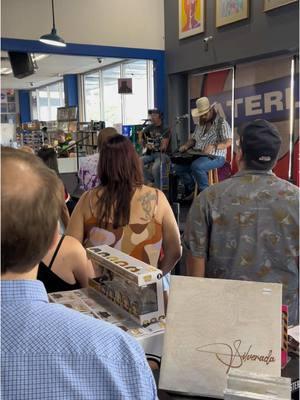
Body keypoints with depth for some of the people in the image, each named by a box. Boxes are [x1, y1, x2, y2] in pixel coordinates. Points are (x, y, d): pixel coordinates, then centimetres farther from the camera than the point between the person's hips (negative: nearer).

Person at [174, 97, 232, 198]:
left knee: (196, 166, -36)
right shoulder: (200, 124, 16)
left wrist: (213, 146, -36)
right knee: (178, 167, -7)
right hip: (197, 156, 8)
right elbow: (193, 139, 23)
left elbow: (228, 142, -19)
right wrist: (186, 146, 0)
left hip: (215, 157, -8)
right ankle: (192, 190, 9)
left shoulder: (221, 123, -9)